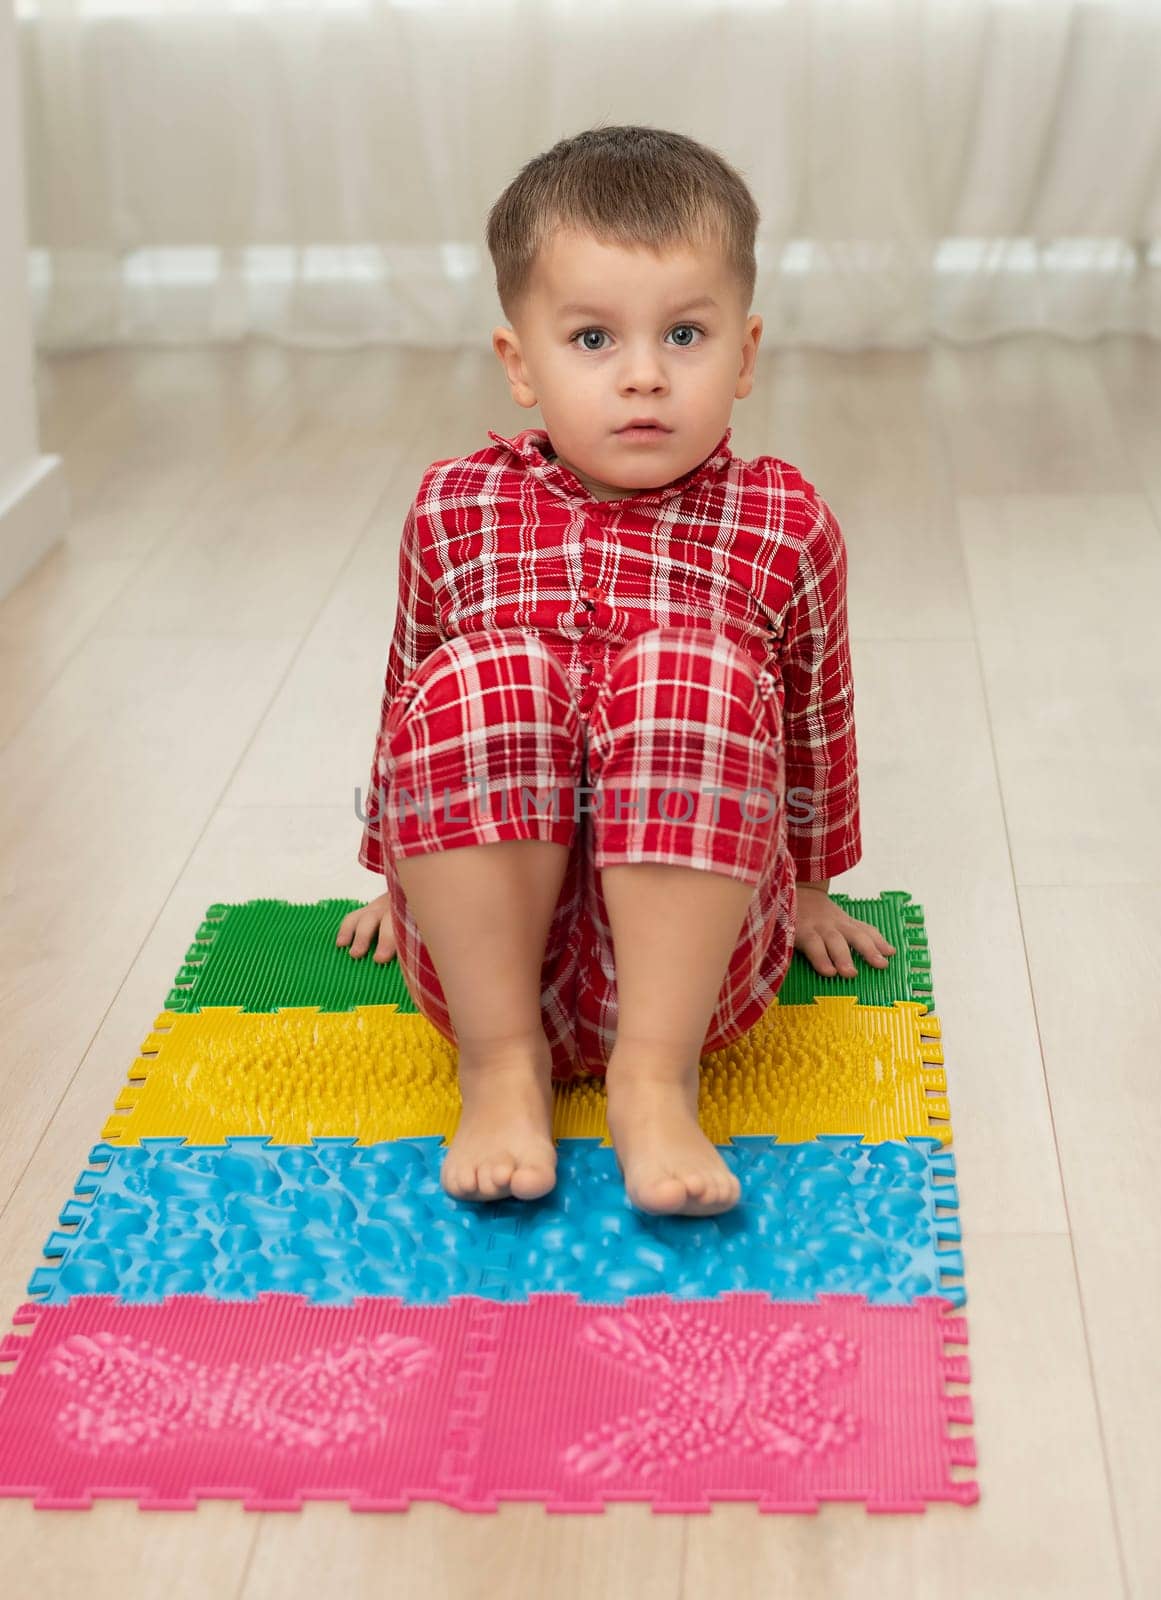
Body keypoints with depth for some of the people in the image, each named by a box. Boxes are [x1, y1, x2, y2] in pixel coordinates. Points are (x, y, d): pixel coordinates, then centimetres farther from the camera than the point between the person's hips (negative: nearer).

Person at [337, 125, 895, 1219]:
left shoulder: (784, 526, 3)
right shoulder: (454, 511, 5)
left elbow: (817, 716, 18)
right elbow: (405, 690, 20)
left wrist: (808, 887, 29)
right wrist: (403, 875, 30)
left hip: (695, 945, 0)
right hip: (485, 936, 1)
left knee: (695, 675, -28)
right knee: (478, 679, -28)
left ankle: (656, 1075, -23)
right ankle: (499, 1063, -17)